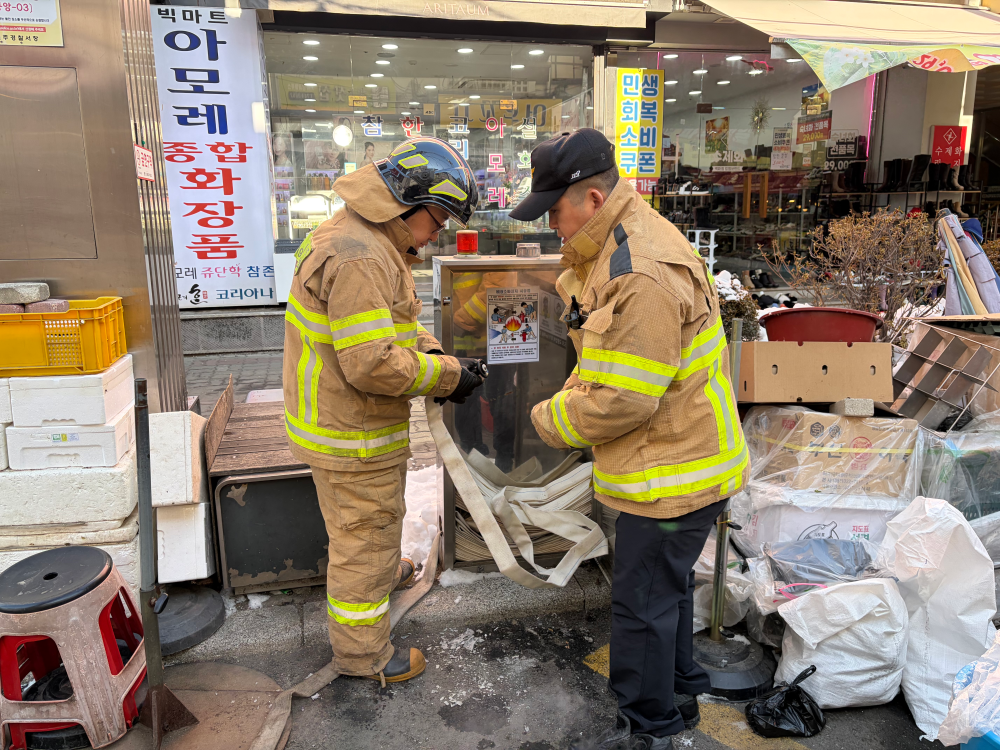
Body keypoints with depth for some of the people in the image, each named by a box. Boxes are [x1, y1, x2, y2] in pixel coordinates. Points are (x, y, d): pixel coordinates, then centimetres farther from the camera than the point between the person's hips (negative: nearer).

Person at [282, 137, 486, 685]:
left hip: (346, 418, 10)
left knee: (372, 518, 32)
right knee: (364, 533, 7)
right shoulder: (358, 257, -28)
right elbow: (372, 364, -32)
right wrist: (448, 374, -21)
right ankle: (362, 652, 26)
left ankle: (381, 572, 59)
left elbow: (390, 323, 15)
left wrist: (429, 352, -3)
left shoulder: (371, 242, 8)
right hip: (352, 435, -10)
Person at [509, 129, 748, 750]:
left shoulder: (644, 277, -29)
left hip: (674, 472, -10)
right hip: (677, 459, 10)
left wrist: (552, 420, -12)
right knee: (666, 586, 26)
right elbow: (606, 361, 17)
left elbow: (624, 400, -28)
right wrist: (573, 395, 1)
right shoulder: (616, 245, 6)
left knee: (643, 604, 6)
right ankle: (680, 689, 48)